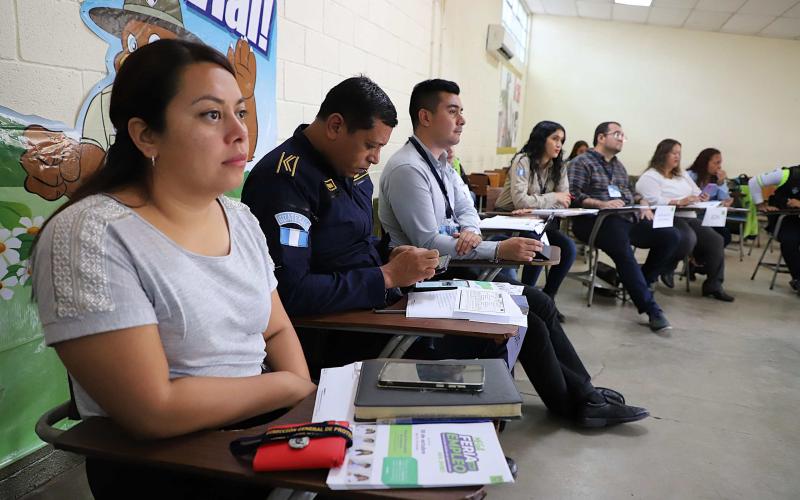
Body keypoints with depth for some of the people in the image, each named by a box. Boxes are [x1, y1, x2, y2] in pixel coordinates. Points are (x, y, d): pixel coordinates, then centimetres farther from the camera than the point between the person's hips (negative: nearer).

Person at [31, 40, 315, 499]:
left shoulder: (242, 219, 5)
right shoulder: (90, 236, -18)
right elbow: (154, 411, -22)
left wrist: (312, 400, -8)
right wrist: (291, 386, -13)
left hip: (264, 429, 7)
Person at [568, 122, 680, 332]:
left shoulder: (619, 166, 28)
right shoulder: (582, 162, 3)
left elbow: (630, 194, 29)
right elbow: (574, 196, -10)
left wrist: (643, 205, 7)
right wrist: (601, 203, -23)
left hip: (625, 219, 8)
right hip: (595, 221, -8)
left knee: (671, 236, -9)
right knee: (623, 249, -36)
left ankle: (640, 283, 3)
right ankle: (650, 307, -30)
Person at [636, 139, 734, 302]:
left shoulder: (682, 175, 26)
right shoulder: (649, 177, -1)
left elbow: (697, 193, 23)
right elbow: (654, 201, -16)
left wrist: (702, 197, -1)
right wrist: (679, 202, -24)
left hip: (689, 218, 8)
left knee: (716, 240, -14)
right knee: (688, 238, -36)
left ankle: (713, 285, -7)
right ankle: (666, 269, -9)